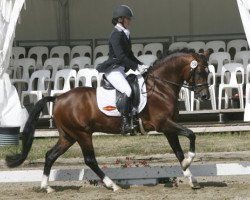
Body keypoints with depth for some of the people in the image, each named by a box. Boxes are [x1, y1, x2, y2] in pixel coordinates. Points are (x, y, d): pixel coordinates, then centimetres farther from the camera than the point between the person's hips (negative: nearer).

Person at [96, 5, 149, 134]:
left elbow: (129, 55, 23)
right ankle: (125, 123, -32)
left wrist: (141, 65, 10)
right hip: (112, 70, -10)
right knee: (128, 91, -28)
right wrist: (136, 67, -20)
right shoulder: (116, 35, -13)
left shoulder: (125, 34, 17)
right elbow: (120, 56, -21)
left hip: (121, 70, 10)